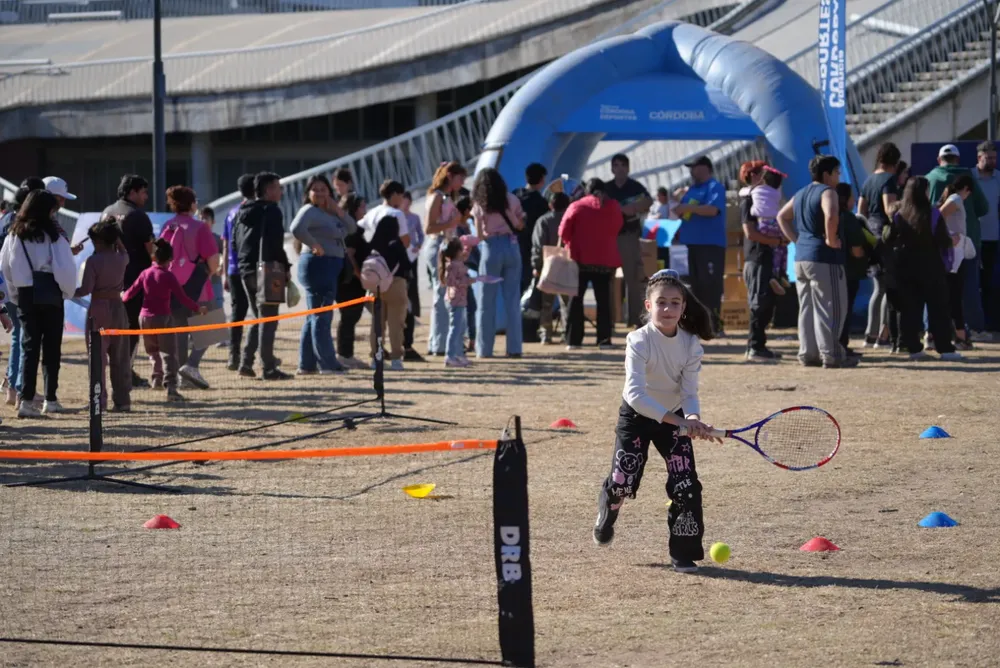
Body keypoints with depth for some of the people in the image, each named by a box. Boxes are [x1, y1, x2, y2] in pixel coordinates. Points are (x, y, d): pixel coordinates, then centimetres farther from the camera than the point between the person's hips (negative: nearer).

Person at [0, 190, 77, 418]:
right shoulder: (52, 236, -9)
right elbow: (65, 267, -13)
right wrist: (68, 291, 3)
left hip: (25, 295, 3)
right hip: (50, 295, -3)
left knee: (29, 346, 5)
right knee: (51, 348, 8)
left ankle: (27, 400, -7)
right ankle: (50, 400, 10)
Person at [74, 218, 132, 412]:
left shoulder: (93, 261, -12)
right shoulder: (121, 259, 3)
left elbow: (86, 289, -15)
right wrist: (116, 239, 28)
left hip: (98, 309, -4)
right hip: (118, 307, 4)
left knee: (98, 357, 0)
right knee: (120, 357, 9)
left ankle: (99, 400, -3)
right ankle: (122, 400, 11)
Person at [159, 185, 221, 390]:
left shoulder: (167, 227, 5)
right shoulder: (199, 228, -12)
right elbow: (213, 258, -14)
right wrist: (210, 272, 6)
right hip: (196, 288, -5)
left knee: (179, 330, 12)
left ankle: (183, 376, 14)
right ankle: (192, 365, -13)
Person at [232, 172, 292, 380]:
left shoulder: (243, 212, 15)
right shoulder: (271, 211, -10)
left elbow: (235, 241, 15)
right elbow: (275, 243, -18)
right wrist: (284, 266, -10)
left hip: (246, 270, 7)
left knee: (258, 317, 19)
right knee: (268, 319, -3)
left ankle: (246, 363, 11)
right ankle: (268, 368, -5)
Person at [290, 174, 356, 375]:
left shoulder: (330, 213, 17)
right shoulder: (310, 211, -10)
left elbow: (351, 229, 14)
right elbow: (297, 229, -28)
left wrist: (339, 211, 1)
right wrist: (314, 245, -20)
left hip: (331, 267, 10)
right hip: (318, 265, -10)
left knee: (314, 317, 12)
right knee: (321, 316, -8)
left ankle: (307, 365, 16)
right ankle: (327, 364, -9)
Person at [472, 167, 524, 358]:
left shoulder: (479, 205, -2)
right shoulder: (512, 200, 3)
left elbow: (480, 235, -4)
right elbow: (520, 225, 9)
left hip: (491, 249, -2)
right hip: (511, 248, 2)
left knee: (487, 302, 4)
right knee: (512, 301, 6)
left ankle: (484, 348, 3)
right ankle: (514, 348, 3)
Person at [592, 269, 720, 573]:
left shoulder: (691, 345, -14)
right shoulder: (639, 341, -25)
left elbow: (689, 393, -14)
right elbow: (635, 393, -35)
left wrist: (693, 418, -37)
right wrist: (678, 421, -43)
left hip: (673, 417, 2)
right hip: (636, 415, -2)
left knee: (686, 485, -10)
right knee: (623, 482, -7)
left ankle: (684, 553, 4)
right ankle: (608, 506, 32)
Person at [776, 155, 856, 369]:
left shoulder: (801, 194, 16)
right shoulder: (827, 192, -11)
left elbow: (782, 217, 26)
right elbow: (831, 216, -31)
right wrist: (831, 239, -18)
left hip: (801, 257, 9)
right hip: (824, 258, -9)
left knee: (807, 308, 11)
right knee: (830, 308, -4)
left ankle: (808, 354, 13)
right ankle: (831, 355, -6)